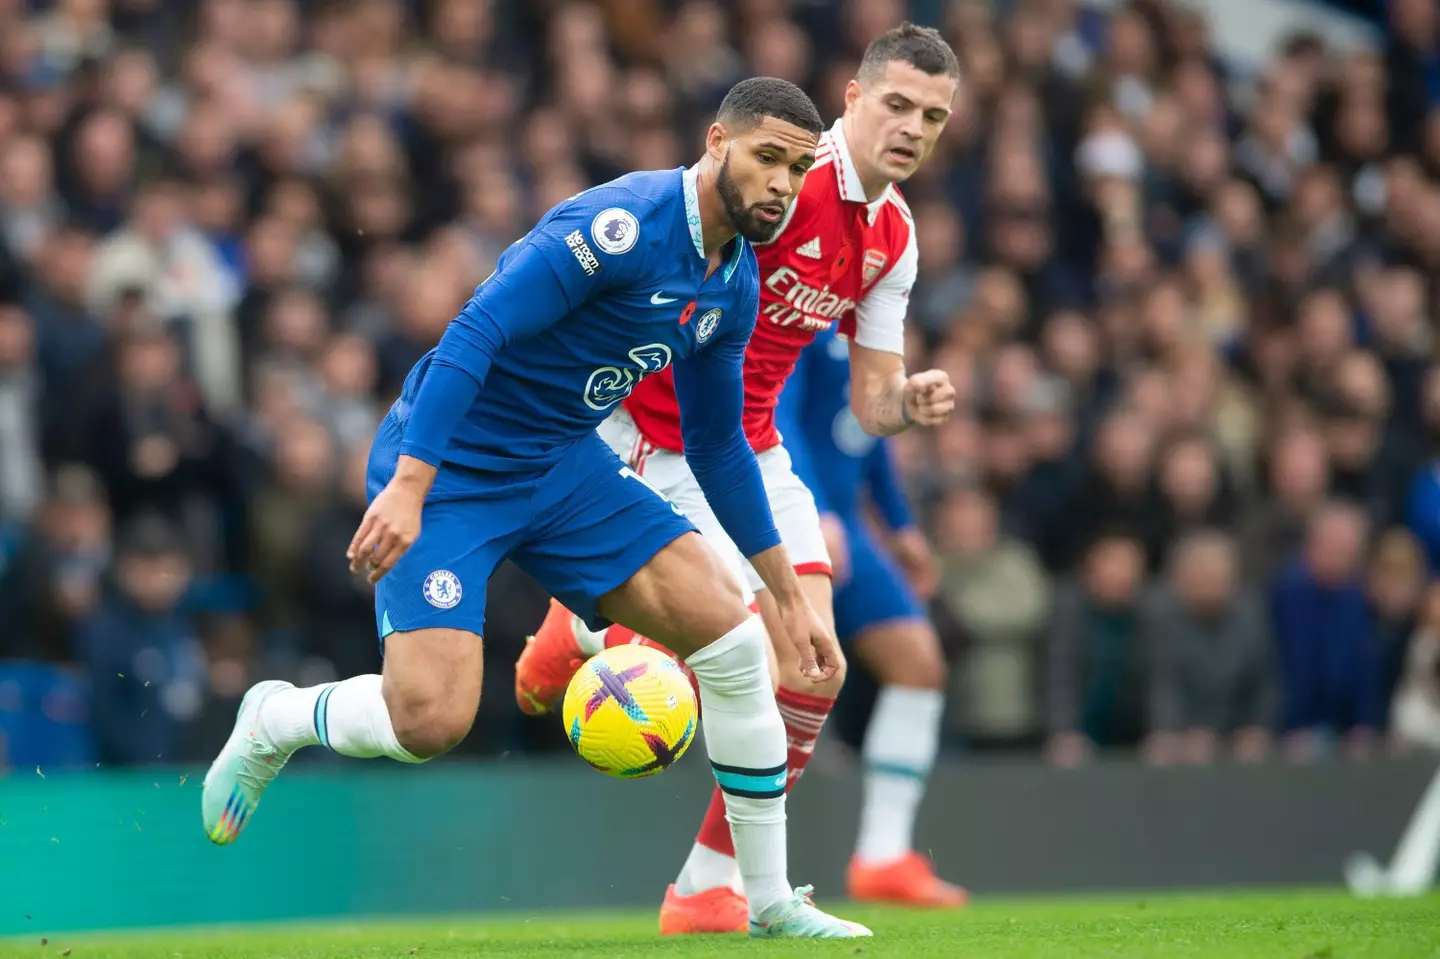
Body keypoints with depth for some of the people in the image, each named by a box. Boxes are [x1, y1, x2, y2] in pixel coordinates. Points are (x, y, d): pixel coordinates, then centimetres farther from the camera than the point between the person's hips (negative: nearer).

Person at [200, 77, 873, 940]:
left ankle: (773, 902, 6)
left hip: (565, 467, 8)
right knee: (431, 720, -21)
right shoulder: (624, 224, -23)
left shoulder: (736, 286, 4)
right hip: (449, 468, -8)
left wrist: (790, 594, 20)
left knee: (734, 642, -5)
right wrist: (408, 486, -33)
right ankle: (273, 722, 13)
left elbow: (719, 444, 18)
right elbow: (476, 332, -27)